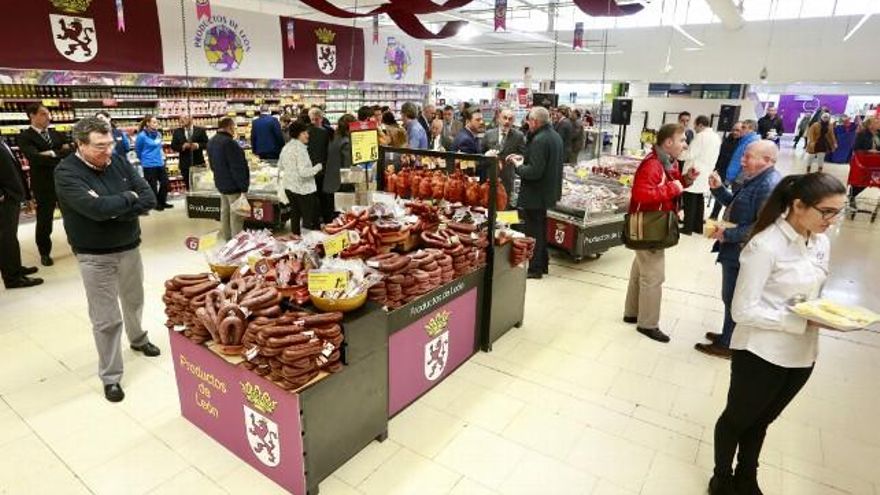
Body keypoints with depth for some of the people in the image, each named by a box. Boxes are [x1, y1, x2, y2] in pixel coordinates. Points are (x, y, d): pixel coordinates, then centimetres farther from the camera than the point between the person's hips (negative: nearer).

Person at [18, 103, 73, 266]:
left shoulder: (57, 134, 11)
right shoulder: (25, 137, -6)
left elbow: (69, 151, -1)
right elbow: (35, 157, -21)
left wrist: (53, 154, -17)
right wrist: (61, 159, -16)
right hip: (43, 185, -3)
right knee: (44, 221, 7)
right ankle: (45, 253, 22)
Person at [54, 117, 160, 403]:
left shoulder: (117, 162, -1)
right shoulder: (67, 173, -17)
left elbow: (149, 199, -8)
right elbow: (97, 209, -31)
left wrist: (114, 210, -21)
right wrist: (129, 197, -15)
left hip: (129, 248, 5)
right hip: (96, 257, -5)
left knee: (134, 301, 23)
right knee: (106, 319, 1)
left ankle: (138, 339, 50)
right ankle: (110, 377, 16)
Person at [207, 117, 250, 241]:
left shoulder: (211, 142, 9)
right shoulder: (229, 143, -22)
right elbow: (238, 168, -23)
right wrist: (243, 187, -20)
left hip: (221, 183, 10)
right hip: (233, 185, -10)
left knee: (225, 211, 17)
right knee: (236, 215, -3)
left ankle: (226, 237, 26)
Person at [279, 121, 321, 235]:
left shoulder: (286, 147, 7)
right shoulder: (300, 149, -20)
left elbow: (280, 166, 18)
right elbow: (304, 172, -26)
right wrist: (318, 167, -14)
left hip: (289, 186, 9)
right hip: (303, 188, -9)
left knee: (295, 215, 20)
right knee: (309, 218, -1)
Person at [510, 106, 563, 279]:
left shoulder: (539, 140, -23)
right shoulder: (555, 135, 9)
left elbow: (534, 171, -27)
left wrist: (518, 166, -11)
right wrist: (523, 158, 7)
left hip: (535, 194, -10)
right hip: (547, 191, 10)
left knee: (533, 231, 2)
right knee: (541, 229, 20)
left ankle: (534, 268, 11)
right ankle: (542, 263, 32)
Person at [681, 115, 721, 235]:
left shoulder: (700, 136, -14)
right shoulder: (716, 137, 12)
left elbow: (689, 155, -15)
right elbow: (712, 157, 19)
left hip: (694, 173, -8)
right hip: (705, 174, 8)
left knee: (689, 202, -3)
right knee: (700, 202, 13)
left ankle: (688, 227, -1)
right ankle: (698, 227, 18)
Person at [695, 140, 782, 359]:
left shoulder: (770, 186, -23)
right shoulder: (756, 180, 10)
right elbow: (736, 206, 19)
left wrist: (728, 234, -22)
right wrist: (719, 189, 4)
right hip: (736, 251, 10)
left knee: (733, 299, 4)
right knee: (732, 298, 21)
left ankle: (727, 345, 19)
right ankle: (728, 336, 37)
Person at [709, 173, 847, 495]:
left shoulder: (821, 243, 1)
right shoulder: (766, 246, -22)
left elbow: (812, 294, 15)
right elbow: (743, 311, -23)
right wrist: (804, 321, -26)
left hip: (801, 355, 7)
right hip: (762, 354, -7)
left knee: (761, 421, 25)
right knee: (738, 419, 16)